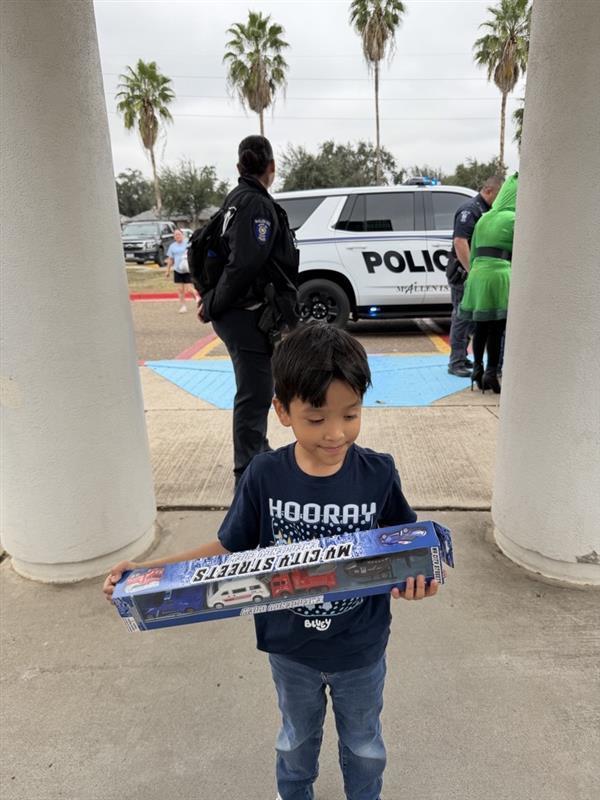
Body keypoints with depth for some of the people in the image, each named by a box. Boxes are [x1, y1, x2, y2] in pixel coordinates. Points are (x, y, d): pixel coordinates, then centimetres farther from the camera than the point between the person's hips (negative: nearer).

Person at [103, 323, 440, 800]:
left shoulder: (378, 474, -21)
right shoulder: (265, 476, -20)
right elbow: (231, 548, -9)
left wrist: (416, 573, -30)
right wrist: (151, 570, -17)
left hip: (360, 649, 0)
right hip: (289, 647, 1)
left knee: (364, 743, 27)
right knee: (297, 736, 30)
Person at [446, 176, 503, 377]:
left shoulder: (486, 210, 17)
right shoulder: (469, 209, -13)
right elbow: (460, 242, -23)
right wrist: (472, 271, -25)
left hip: (474, 273, 9)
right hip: (463, 274, -9)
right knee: (462, 317, -5)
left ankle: (461, 358, 22)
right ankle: (456, 363, 1)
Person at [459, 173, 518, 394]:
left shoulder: (484, 219, 18)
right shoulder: (513, 220, -3)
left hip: (478, 274, 7)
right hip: (499, 275, -6)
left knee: (481, 327, 12)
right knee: (496, 328, -2)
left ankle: (477, 369, 17)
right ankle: (491, 372, -1)